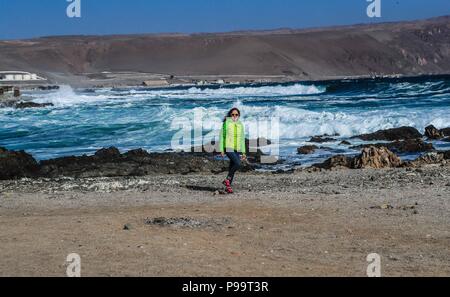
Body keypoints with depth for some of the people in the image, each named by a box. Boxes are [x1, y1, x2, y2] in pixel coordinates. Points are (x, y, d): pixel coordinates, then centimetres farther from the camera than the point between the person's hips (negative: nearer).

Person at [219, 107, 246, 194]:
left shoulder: (240, 125, 10)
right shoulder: (226, 123, -3)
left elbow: (242, 139, 15)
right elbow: (222, 137, -2)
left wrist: (243, 152, 12)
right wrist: (221, 150, -8)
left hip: (237, 150, 5)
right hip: (228, 148, -5)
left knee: (232, 168, 7)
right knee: (237, 164, -23)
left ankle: (228, 186, 17)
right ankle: (227, 179, -5)